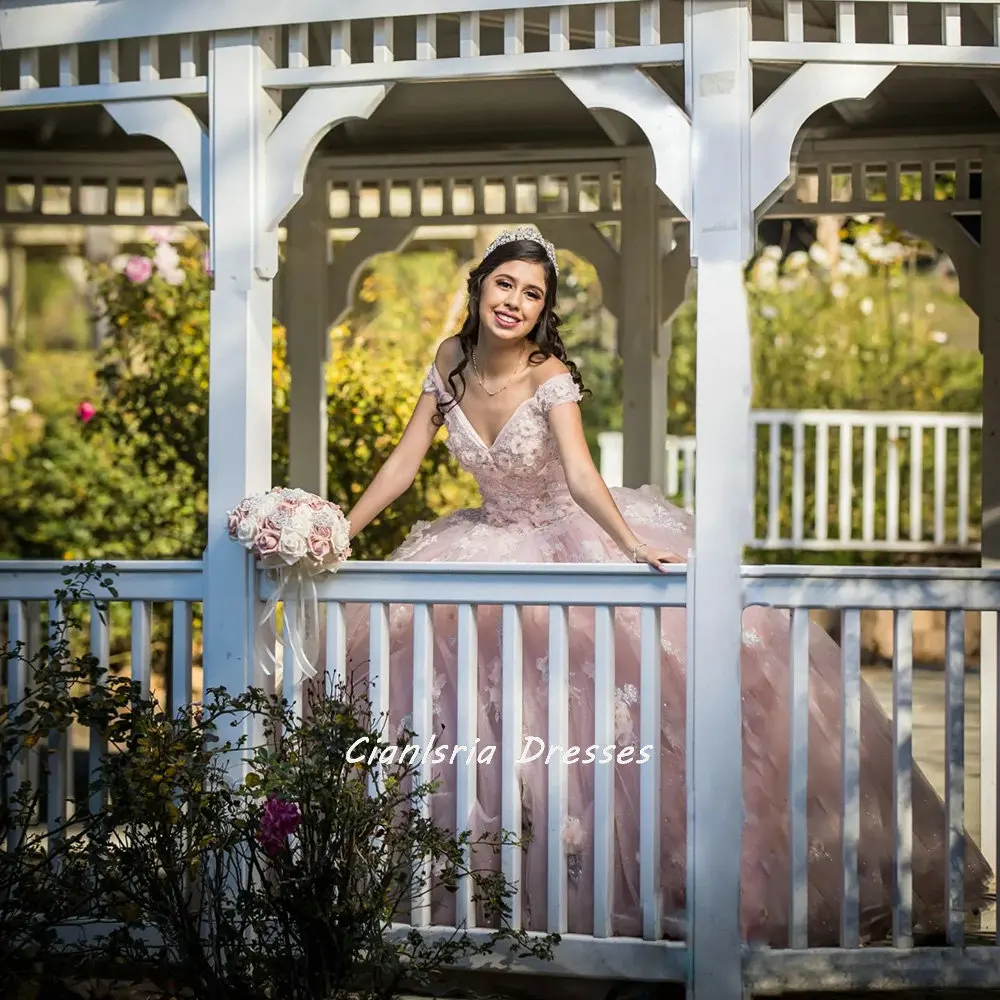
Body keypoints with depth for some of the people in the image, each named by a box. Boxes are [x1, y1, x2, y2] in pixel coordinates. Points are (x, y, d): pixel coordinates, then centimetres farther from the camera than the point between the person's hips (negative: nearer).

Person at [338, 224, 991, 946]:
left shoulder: (551, 377, -20)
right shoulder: (451, 363, -5)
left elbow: (581, 476, -32)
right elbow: (404, 462, 2)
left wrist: (633, 547, -48)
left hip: (576, 536, -5)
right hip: (499, 545, 5)